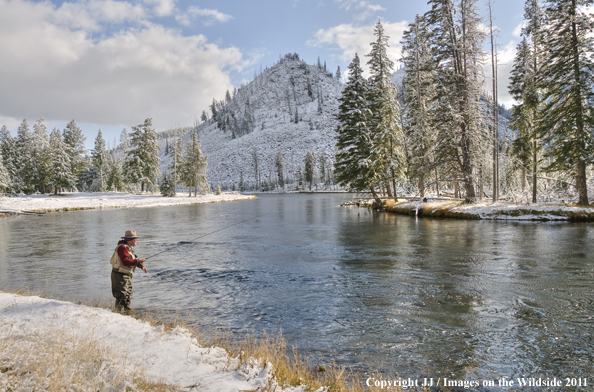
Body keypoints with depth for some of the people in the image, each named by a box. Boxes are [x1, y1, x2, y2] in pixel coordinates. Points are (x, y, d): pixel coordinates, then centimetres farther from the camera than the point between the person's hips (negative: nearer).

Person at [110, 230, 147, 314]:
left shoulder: (129, 248, 15)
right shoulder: (122, 248, -18)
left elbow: (134, 260, 19)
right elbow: (125, 262, -30)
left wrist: (142, 266, 5)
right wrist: (138, 261, -27)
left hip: (126, 276, 11)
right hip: (119, 276, -11)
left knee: (128, 295, 17)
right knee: (121, 296, -11)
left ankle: (127, 312, 26)